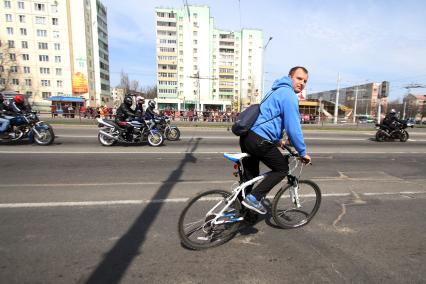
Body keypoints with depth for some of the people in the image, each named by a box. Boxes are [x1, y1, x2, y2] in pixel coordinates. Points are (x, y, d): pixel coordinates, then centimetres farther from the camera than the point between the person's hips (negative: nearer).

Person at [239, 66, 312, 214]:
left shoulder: (278, 91, 26)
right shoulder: (289, 95, -7)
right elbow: (293, 127, -13)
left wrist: (278, 140, 41)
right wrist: (303, 152, -1)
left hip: (247, 137, 10)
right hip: (259, 141, -9)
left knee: (251, 174, 19)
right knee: (282, 169, 8)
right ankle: (253, 198, 3)